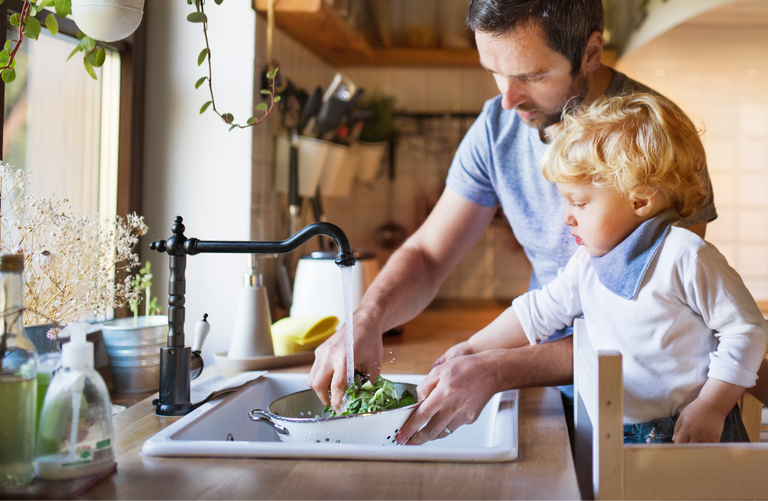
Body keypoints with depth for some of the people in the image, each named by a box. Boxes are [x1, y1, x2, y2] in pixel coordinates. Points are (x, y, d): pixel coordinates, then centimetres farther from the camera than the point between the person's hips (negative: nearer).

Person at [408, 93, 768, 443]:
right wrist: (472, 348, 22)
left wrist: (710, 408, -13)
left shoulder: (684, 256, -13)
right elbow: (540, 311, 22)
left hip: (693, 432, -6)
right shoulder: (587, 263, 10)